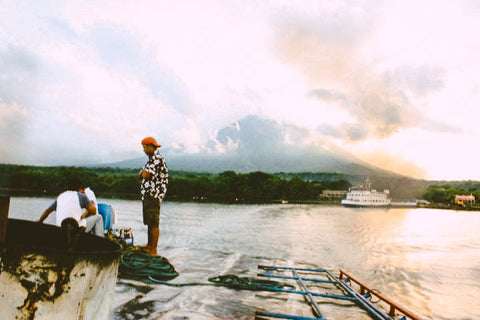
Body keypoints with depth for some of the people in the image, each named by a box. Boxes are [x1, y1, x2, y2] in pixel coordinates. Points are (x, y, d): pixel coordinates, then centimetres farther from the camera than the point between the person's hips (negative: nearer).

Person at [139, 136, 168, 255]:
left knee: (154, 223, -6)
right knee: (149, 222, 17)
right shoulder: (153, 158, 20)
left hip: (153, 195, -10)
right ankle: (149, 246, 28)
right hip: (148, 195, 10)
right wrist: (144, 173, 0)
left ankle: (153, 251, -1)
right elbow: (142, 175, 21)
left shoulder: (157, 158, -14)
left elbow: (145, 175, -21)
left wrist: (142, 173, 0)